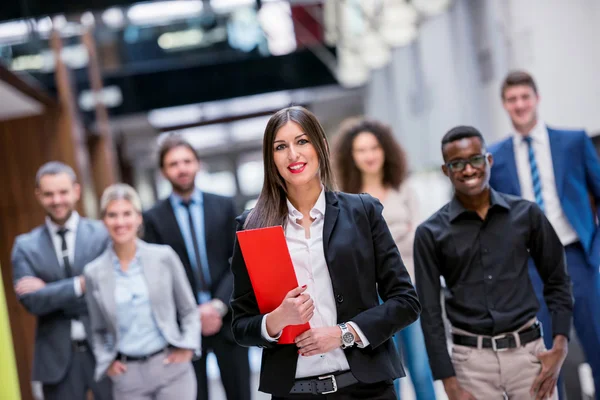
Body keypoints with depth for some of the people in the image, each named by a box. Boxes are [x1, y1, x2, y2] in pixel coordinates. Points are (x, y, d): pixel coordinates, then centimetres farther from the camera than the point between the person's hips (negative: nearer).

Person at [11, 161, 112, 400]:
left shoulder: (104, 234, -1)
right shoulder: (25, 246, 4)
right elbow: (31, 301, -8)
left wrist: (49, 292, -12)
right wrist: (80, 284, -18)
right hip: (57, 358, 2)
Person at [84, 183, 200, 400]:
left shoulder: (164, 257, 0)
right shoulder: (94, 272, 3)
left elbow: (189, 310, 9)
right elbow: (98, 330, 15)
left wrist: (187, 347, -3)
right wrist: (107, 362, 1)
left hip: (171, 366, -1)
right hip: (128, 375, 1)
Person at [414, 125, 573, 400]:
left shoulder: (526, 214, 2)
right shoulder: (431, 233, -2)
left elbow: (557, 281, 9)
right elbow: (430, 312, -1)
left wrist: (559, 348, -1)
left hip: (528, 351, 1)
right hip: (472, 359, -1)